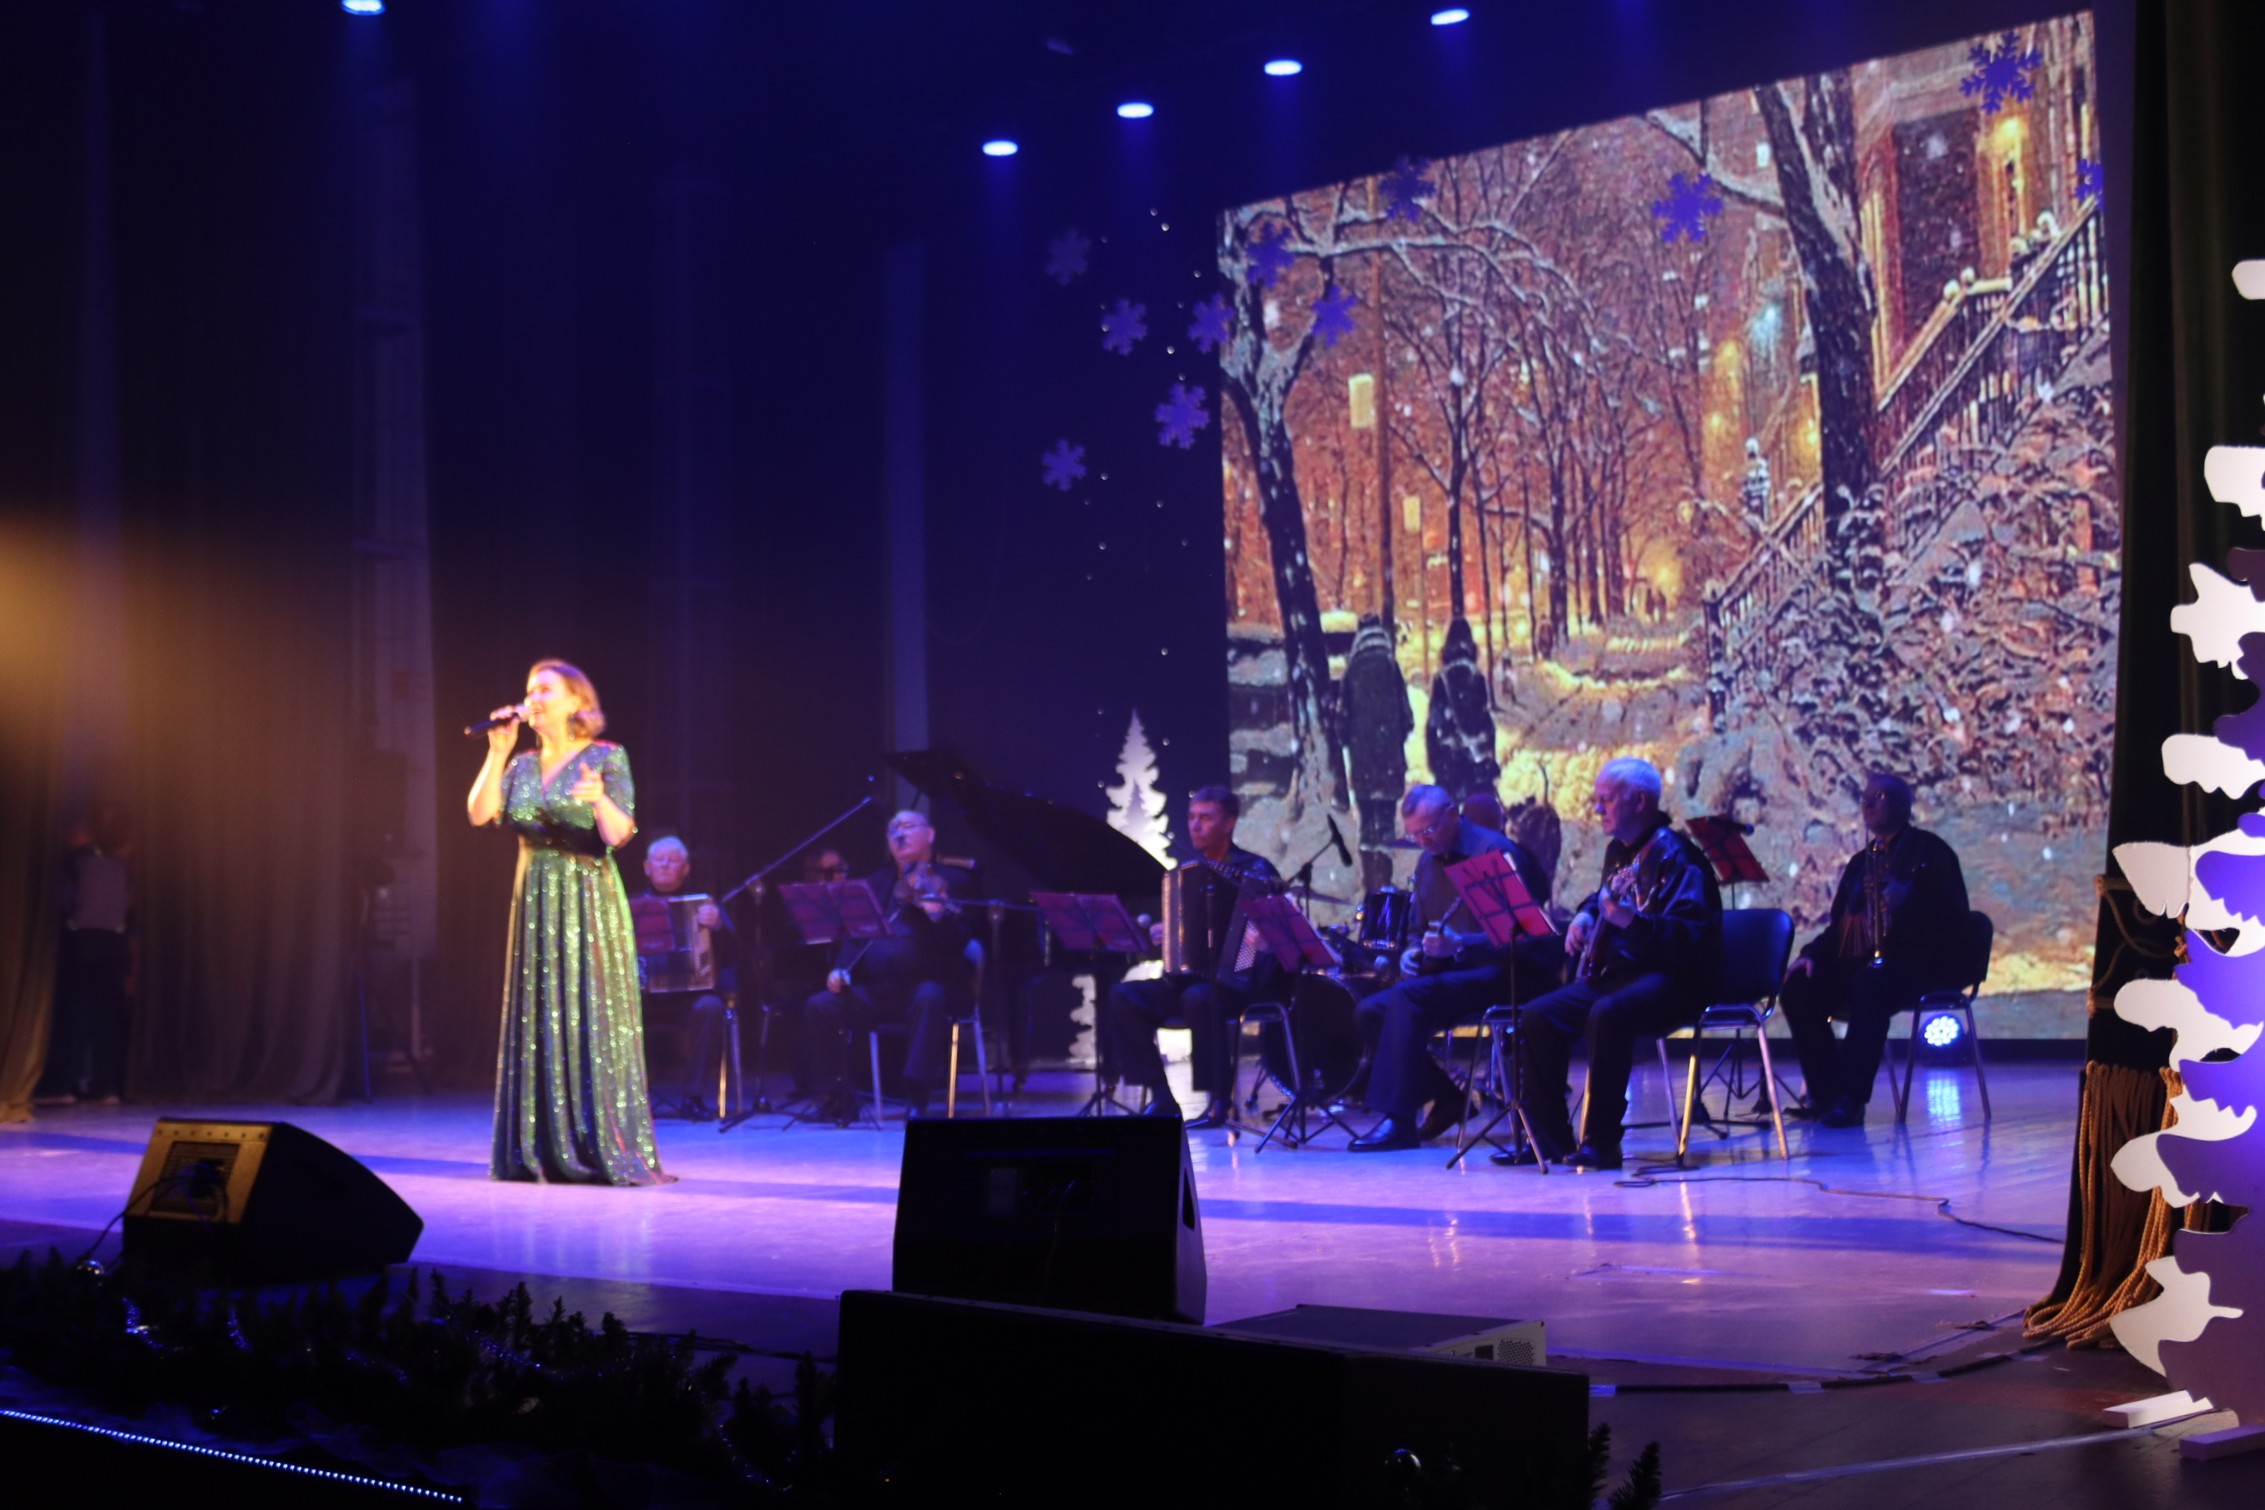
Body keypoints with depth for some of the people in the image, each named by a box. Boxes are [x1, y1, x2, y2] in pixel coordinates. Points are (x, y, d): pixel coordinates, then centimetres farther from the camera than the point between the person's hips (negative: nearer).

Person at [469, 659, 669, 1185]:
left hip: (589, 903, -5)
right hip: (535, 904, 5)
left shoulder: (606, 758, -3)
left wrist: (600, 801, -32)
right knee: (538, 1023, 5)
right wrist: (497, 752, -6)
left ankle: (607, 1149, -3)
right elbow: (479, 814, -2)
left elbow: (619, 834, -12)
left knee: (593, 1024, -6)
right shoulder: (522, 765, 11)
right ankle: (541, 1150, 10)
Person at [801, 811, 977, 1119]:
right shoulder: (877, 882, 21)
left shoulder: (952, 881, 6)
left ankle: (917, 1097, -39)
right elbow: (854, 934, 17)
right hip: (876, 989, 5)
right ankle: (841, 1096, -8)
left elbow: (959, 942, -8)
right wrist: (841, 969, -3)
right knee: (819, 1006, -19)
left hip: (929, 983, -5)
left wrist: (939, 916, -29)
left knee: (928, 998, -40)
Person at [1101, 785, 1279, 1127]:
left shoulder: (1253, 869, -1)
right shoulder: (1186, 872, 17)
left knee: (1199, 998, -39)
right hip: (1185, 978, 6)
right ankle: (1161, 1097, -16)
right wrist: (1158, 932, 3)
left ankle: (1218, 1099, -24)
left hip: (1234, 981, -6)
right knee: (1122, 997, -18)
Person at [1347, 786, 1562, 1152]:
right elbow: (1420, 927, 25)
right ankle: (1444, 1096, 3)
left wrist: (1460, 944, -32)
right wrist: (1415, 952, 0)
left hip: (1507, 972, -9)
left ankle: (1399, 1121, -29)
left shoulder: (1496, 851, -12)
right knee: (1371, 1012, -8)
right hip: (1450, 970, 9)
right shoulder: (1428, 864, 13)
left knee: (1406, 998, -29)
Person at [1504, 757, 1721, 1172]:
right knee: (1538, 1018, -6)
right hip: (1615, 971, 9)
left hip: (1672, 979, -9)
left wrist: (1632, 920, -39)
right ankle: (1551, 1138, 0)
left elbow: (1692, 939, -26)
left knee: (1607, 1014, -36)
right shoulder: (1619, 851, 13)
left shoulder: (1675, 856, -15)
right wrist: (1585, 916, 11)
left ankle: (1601, 1142, -28)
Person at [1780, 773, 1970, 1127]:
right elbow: (1840, 923, 20)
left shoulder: (1928, 850, 3)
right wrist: (1811, 953, 0)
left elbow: (1953, 913, -10)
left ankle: (1851, 1100, -39)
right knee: (1799, 987, -16)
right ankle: (1825, 1095, -14)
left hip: (1919, 962, -7)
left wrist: (1902, 898, -25)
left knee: (1870, 984, -38)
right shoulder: (1860, 861, 23)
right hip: (1862, 963, 7)